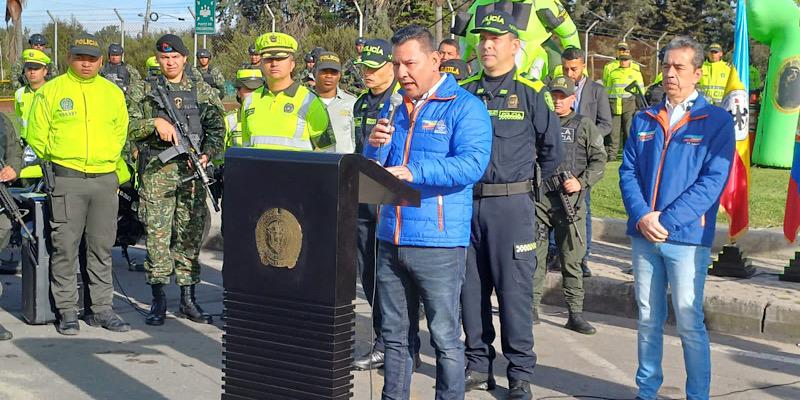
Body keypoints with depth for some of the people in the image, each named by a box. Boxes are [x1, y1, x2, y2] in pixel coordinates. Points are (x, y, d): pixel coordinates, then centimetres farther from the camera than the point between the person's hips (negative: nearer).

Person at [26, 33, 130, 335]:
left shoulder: (113, 93, 13)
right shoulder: (50, 91, 3)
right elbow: (36, 135, 5)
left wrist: (110, 164, 12)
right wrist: (54, 164, 5)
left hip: (105, 180, 3)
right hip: (66, 180, -3)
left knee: (102, 247, 8)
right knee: (65, 247, -2)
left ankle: (102, 309, 15)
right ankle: (67, 311, 6)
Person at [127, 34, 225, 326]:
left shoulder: (203, 92, 12)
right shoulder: (146, 92, 9)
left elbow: (217, 129, 8)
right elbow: (129, 127, 4)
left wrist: (207, 154, -9)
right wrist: (155, 122, -13)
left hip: (191, 172, 1)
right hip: (156, 172, -1)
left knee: (190, 235, 4)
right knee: (157, 234, -3)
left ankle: (188, 300, 12)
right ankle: (158, 300, 6)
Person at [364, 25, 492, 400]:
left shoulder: (464, 106, -5)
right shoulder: (393, 109, 15)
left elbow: (472, 164, -20)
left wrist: (414, 172, -31)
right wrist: (375, 146, -8)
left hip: (438, 243, -6)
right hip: (390, 239, 6)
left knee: (445, 337, 1)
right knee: (395, 336, 13)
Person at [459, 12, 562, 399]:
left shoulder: (530, 93, -1)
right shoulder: (463, 91, 8)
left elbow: (551, 149, 8)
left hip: (511, 205, -4)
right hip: (466, 202, 4)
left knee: (515, 290, 0)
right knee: (471, 287, 9)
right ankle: (478, 364, 21)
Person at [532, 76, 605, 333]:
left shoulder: (584, 126, 9)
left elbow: (599, 161, 4)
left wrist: (582, 182, -10)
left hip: (570, 199, -2)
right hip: (539, 197, 2)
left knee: (572, 259, 2)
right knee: (534, 255, 1)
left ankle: (575, 314, 7)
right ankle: (532, 307, 12)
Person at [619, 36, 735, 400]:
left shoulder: (716, 121, -1)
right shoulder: (644, 120, 12)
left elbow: (713, 179, -9)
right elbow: (628, 171, 8)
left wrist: (667, 219, -15)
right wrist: (642, 216, -9)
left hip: (687, 237, -4)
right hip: (643, 234, 4)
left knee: (689, 322, -3)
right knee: (648, 319, 11)